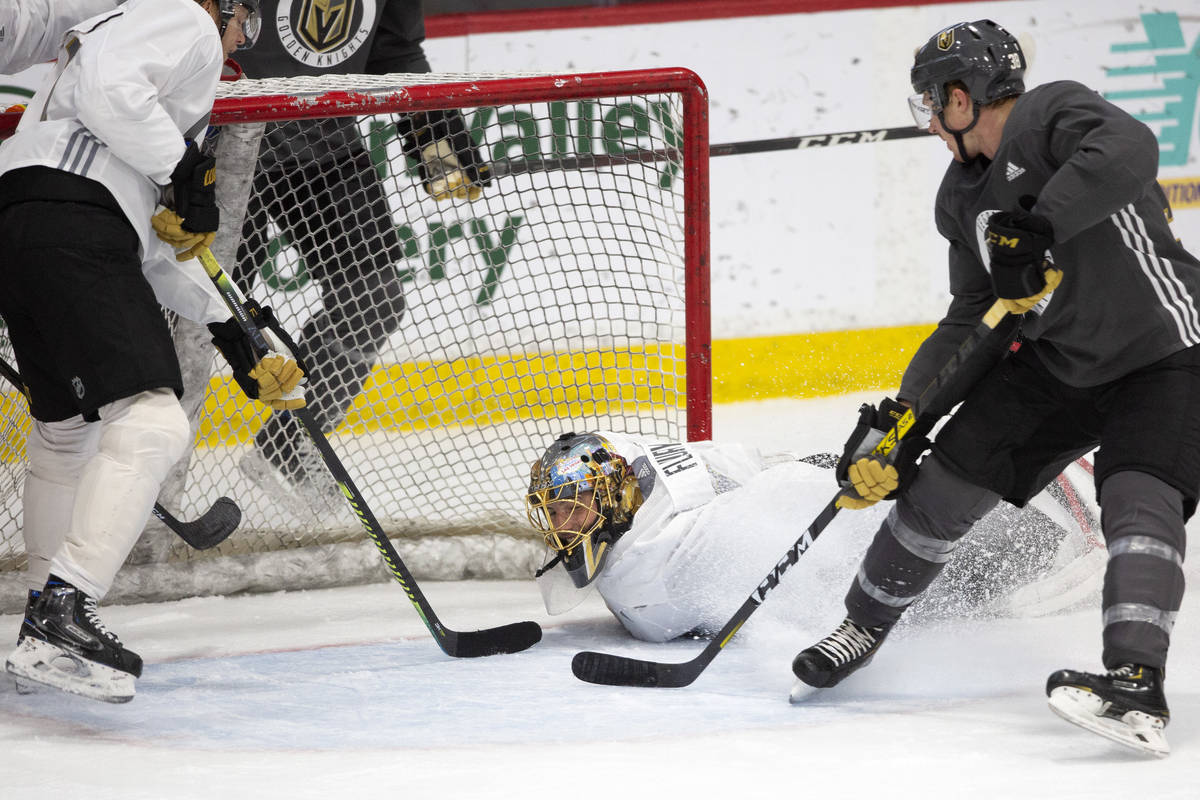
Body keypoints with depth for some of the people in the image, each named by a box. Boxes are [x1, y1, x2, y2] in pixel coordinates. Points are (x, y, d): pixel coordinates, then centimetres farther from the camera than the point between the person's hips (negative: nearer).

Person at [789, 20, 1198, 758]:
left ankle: (1136, 688, -37)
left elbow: (1130, 152, -39)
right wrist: (901, 413, 0)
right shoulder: (963, 197, 7)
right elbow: (971, 319, 9)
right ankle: (864, 626, 23)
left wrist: (1039, 226, -45)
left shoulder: (1055, 114, -18)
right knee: (948, 480, 4)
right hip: (1054, 359, 8)